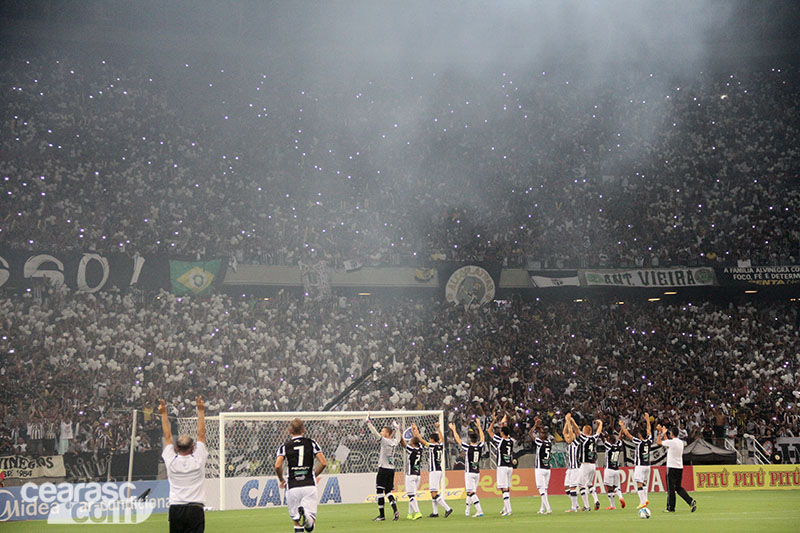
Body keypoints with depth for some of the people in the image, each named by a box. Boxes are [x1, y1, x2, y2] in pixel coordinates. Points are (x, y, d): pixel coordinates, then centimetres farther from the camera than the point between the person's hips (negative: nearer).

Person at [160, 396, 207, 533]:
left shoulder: (171, 461, 3)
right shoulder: (198, 460, 0)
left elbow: (167, 436, 14)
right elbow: (201, 434, 9)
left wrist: (163, 413, 22)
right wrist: (201, 410, 17)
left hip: (175, 510, 2)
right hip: (195, 510, -2)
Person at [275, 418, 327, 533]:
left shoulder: (285, 446, 5)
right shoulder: (311, 443, 8)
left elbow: (277, 466, -10)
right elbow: (323, 463, 0)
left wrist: (281, 480, 9)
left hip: (293, 487, 0)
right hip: (309, 485, 0)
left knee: (296, 522, 13)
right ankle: (305, 514, -33)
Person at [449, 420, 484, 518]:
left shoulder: (467, 447, -12)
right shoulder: (480, 447, 0)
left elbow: (458, 440, -1)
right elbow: (482, 438, 20)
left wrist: (453, 429, 13)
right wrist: (479, 427, 34)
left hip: (469, 473, -6)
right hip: (477, 473, 6)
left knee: (471, 492, -10)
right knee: (470, 492, 15)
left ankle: (479, 511, -22)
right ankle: (467, 511, 21)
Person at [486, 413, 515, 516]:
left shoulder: (500, 440, -10)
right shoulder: (511, 441, 5)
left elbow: (489, 430, -1)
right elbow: (507, 434, 28)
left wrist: (494, 421, 9)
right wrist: (503, 423, 37)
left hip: (502, 467, -7)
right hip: (510, 467, 7)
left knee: (504, 488, -10)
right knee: (507, 488, 15)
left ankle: (508, 510, -17)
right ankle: (505, 508, 24)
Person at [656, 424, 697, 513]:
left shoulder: (671, 442, -13)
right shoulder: (680, 442, 10)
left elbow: (658, 442, -1)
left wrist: (660, 433, 9)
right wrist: (664, 433, 33)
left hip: (672, 468, -7)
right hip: (680, 467, 7)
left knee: (671, 488, 0)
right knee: (678, 487, 14)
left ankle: (671, 508, 4)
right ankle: (691, 501, -3)